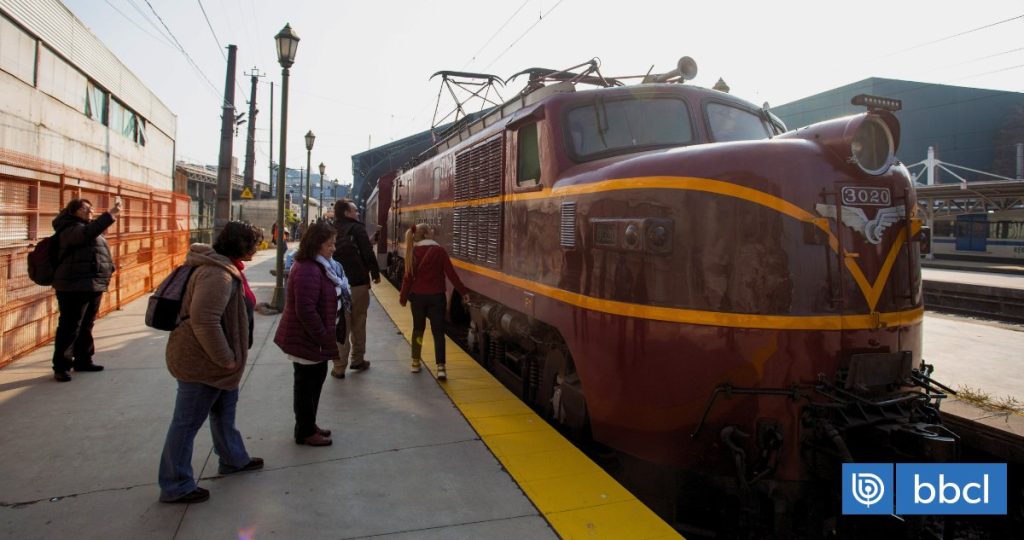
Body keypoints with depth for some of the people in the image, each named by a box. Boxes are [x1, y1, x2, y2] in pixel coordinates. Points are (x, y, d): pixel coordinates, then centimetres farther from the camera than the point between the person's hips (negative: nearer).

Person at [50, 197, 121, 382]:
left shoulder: (87, 229, 21)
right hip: (74, 287, -9)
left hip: (93, 285, 10)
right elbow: (87, 233, -32)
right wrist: (110, 214, -38)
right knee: (69, 327, -6)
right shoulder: (70, 229, -9)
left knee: (86, 326, 16)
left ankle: (83, 360, 26)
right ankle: (61, 367, 0)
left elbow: (99, 254, 29)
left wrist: (108, 270, 17)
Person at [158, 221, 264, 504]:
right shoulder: (218, 274, -27)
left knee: (225, 409, 25)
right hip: (201, 360, -11)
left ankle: (233, 459, 44)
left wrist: (228, 357, 21)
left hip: (215, 358, 11)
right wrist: (225, 358, -26)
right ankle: (175, 486, 18)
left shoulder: (227, 268, 9)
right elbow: (203, 319, -35)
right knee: (188, 422, 3)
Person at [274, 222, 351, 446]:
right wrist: (324, 337, -21)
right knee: (307, 384, 4)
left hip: (314, 337, 10)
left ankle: (309, 425, 36)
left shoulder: (319, 266, 10)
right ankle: (305, 433, 19)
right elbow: (306, 310, -29)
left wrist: (327, 335, 15)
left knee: (315, 379, 21)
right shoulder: (307, 270, -24)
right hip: (306, 339, -10)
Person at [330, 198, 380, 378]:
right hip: (358, 283, -3)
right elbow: (368, 252, -12)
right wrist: (375, 273, -1)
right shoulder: (357, 228, -7)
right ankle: (357, 360, 21)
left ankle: (339, 367, 5)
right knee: (358, 324, 12)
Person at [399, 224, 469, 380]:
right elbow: (451, 273, -9)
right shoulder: (439, 250, -8)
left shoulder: (413, 252, -1)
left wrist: (403, 296, 9)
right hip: (436, 296, -2)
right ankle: (440, 367, -9)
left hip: (418, 296, 3)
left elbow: (408, 276, -1)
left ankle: (415, 363, 26)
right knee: (438, 331, 0)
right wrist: (463, 291, -4)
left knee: (418, 328, 18)